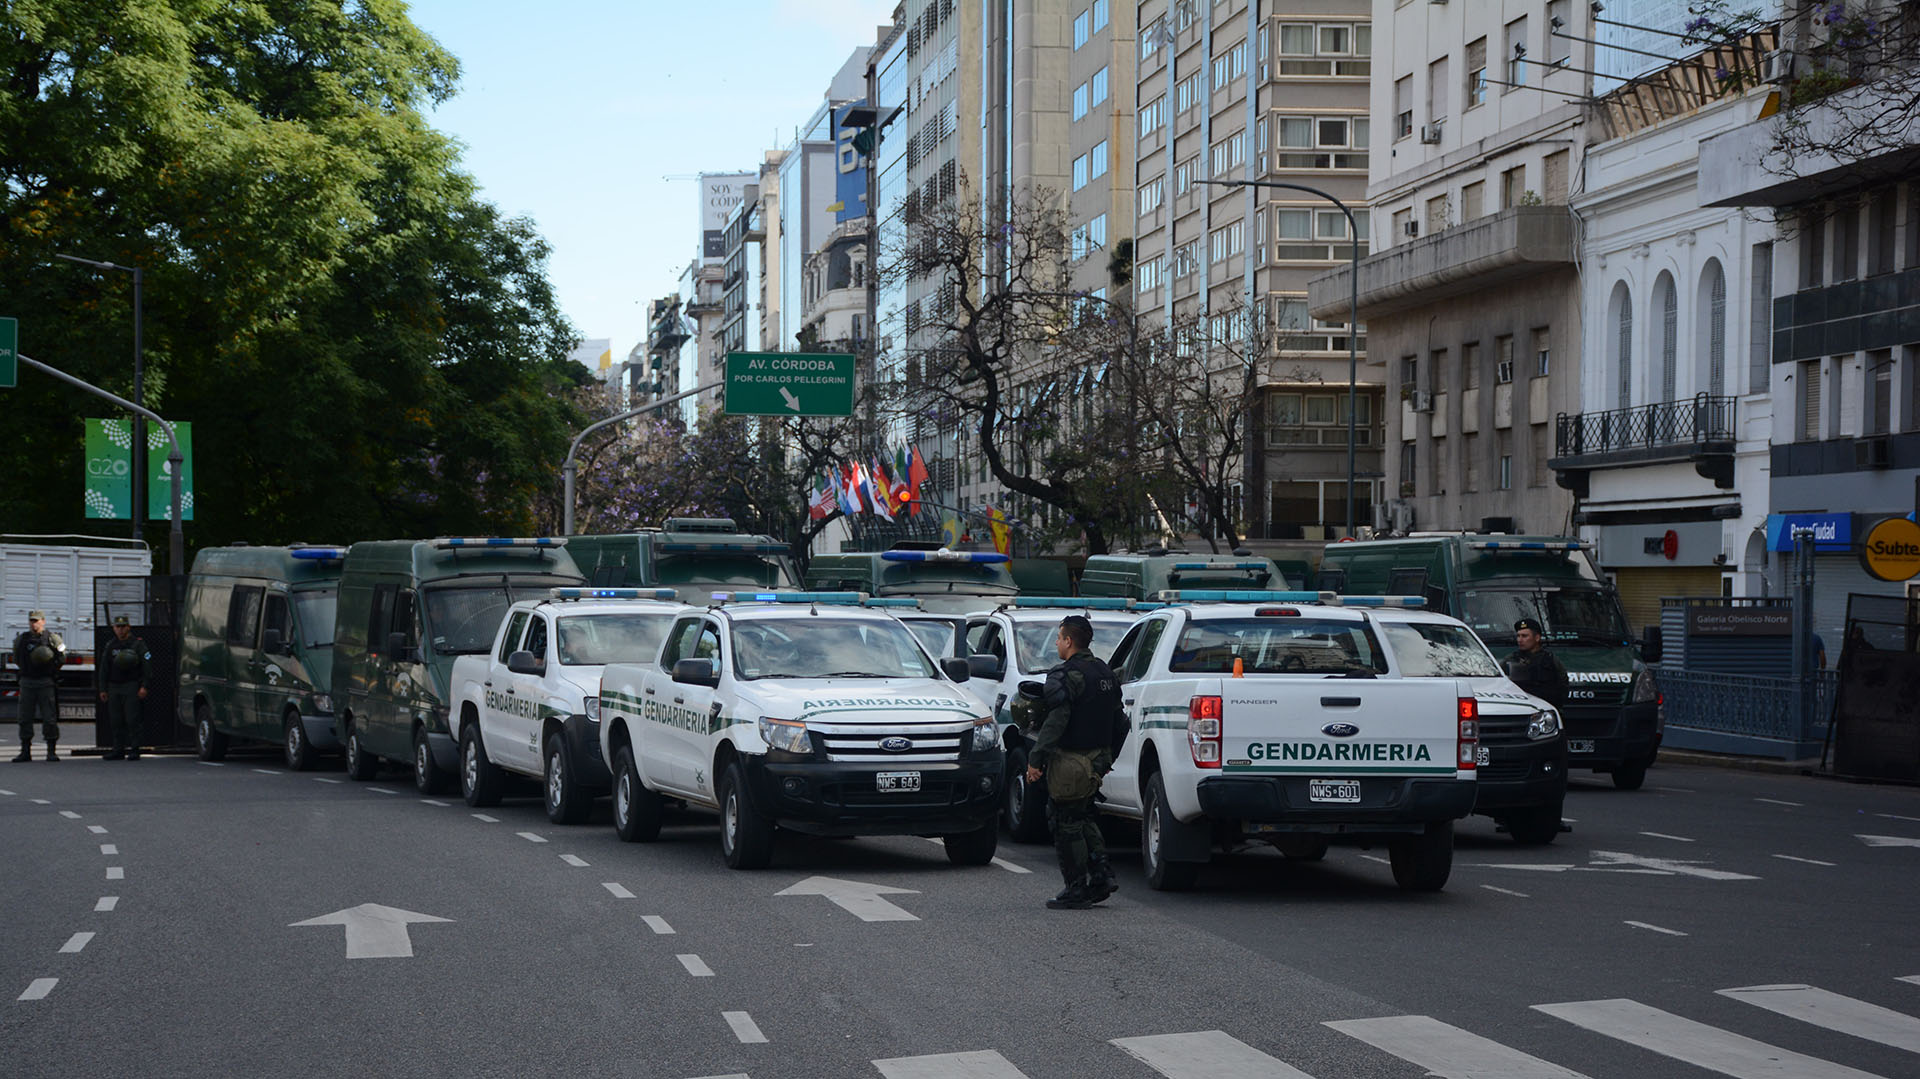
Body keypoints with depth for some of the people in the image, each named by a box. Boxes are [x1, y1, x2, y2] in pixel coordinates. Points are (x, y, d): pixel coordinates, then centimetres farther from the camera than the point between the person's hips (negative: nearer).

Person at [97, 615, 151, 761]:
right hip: (114, 687, 5)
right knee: (115, 721, 5)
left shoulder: (138, 644, -1)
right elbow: (103, 669, 16)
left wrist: (144, 686, -13)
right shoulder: (110, 646, 14)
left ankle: (134, 750, -6)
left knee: (132, 720, -9)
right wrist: (102, 689, 9)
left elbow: (147, 665, -5)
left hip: (131, 687, -5)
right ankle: (118, 750, 11)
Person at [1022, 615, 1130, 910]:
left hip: (1071, 761, -9)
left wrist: (1036, 759, -21)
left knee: (1066, 823, 0)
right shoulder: (1105, 673, 13)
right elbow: (1119, 721, 19)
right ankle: (1101, 876, 12)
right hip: (1098, 759, 9)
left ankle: (1077, 891, 2)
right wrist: (1108, 757, 27)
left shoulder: (1065, 676, -15)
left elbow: (1055, 722, -23)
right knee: (1082, 818, 21)